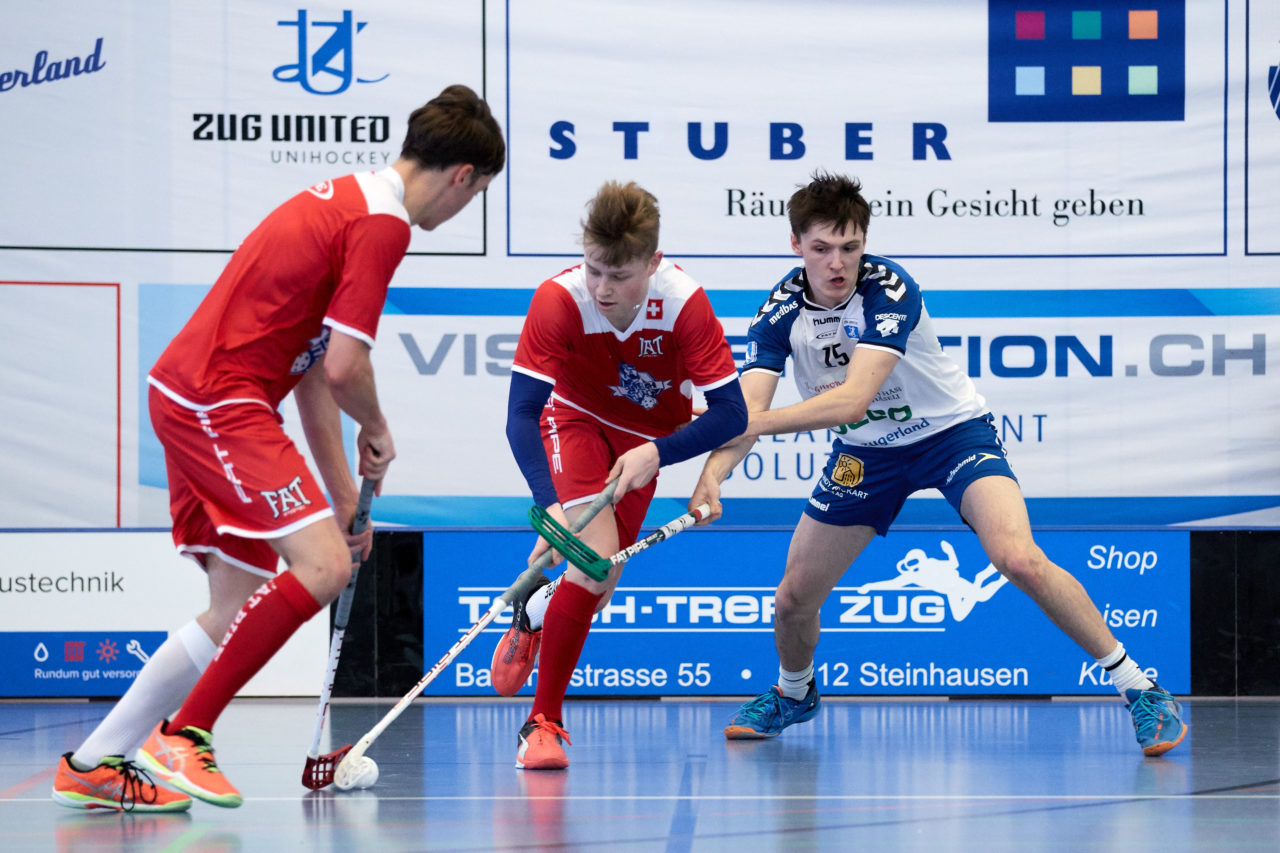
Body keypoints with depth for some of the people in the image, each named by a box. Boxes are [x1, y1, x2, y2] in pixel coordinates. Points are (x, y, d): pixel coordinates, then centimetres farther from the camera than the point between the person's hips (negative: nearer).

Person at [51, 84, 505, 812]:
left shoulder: (348, 200, 18)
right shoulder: (382, 223, -13)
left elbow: (314, 366, 21)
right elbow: (343, 367, -18)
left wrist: (343, 490, 21)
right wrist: (378, 432, 3)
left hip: (189, 393, 10)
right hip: (219, 401, -10)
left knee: (240, 608, 12)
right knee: (323, 564, -18)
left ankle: (92, 766, 18)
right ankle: (184, 734, -14)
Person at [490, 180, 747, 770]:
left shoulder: (684, 303, -30)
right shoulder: (559, 300, -33)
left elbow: (730, 413, -26)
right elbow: (521, 415, -34)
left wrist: (657, 453, -40)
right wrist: (551, 504, -47)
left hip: (647, 437, 2)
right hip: (576, 420, -2)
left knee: (597, 587, 2)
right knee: (595, 554, -24)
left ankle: (535, 611, 42)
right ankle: (543, 721, -10)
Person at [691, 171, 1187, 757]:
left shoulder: (889, 290, -28)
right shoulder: (781, 312, -15)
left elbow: (852, 400, -37)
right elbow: (745, 409, -23)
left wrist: (757, 423, -46)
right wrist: (713, 472, -43)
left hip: (952, 430, -5)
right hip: (865, 451, 5)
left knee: (1018, 559, -27)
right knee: (794, 596, 4)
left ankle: (1137, 688, -15)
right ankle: (793, 693, 39)